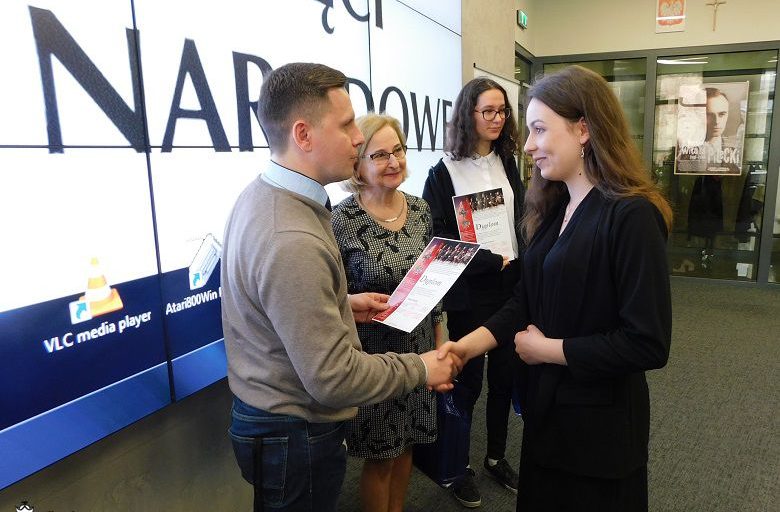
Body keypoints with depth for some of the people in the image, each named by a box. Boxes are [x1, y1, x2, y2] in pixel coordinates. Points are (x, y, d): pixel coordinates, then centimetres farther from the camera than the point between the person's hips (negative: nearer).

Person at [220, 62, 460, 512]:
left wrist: (342, 304, 6)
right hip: (297, 437, -9)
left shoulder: (261, 194, -1)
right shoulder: (292, 241, -32)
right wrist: (420, 369, -15)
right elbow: (333, 378, -28)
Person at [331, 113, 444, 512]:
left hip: (418, 345, 5)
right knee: (379, 456, 12)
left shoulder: (420, 209, 0)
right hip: (372, 354, -5)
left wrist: (440, 339, 12)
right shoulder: (342, 220, -17)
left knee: (406, 443, 21)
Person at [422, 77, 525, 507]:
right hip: (468, 294, -5)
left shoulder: (508, 164, 9)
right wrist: (491, 261, -16)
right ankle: (459, 466, 26)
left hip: (510, 286, 5)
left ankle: (496, 457, 33)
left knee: (504, 375, 13)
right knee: (468, 381, 6)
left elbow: (521, 222, 12)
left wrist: (522, 267, -3)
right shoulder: (444, 173, -7)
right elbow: (437, 239, -11)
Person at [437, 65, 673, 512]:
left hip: (600, 420, -7)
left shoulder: (631, 215, -21)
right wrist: (470, 343, -10)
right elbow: (525, 301, 4)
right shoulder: (553, 207, 4)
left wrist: (548, 349, -16)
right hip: (547, 407, 7)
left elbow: (649, 344, -23)